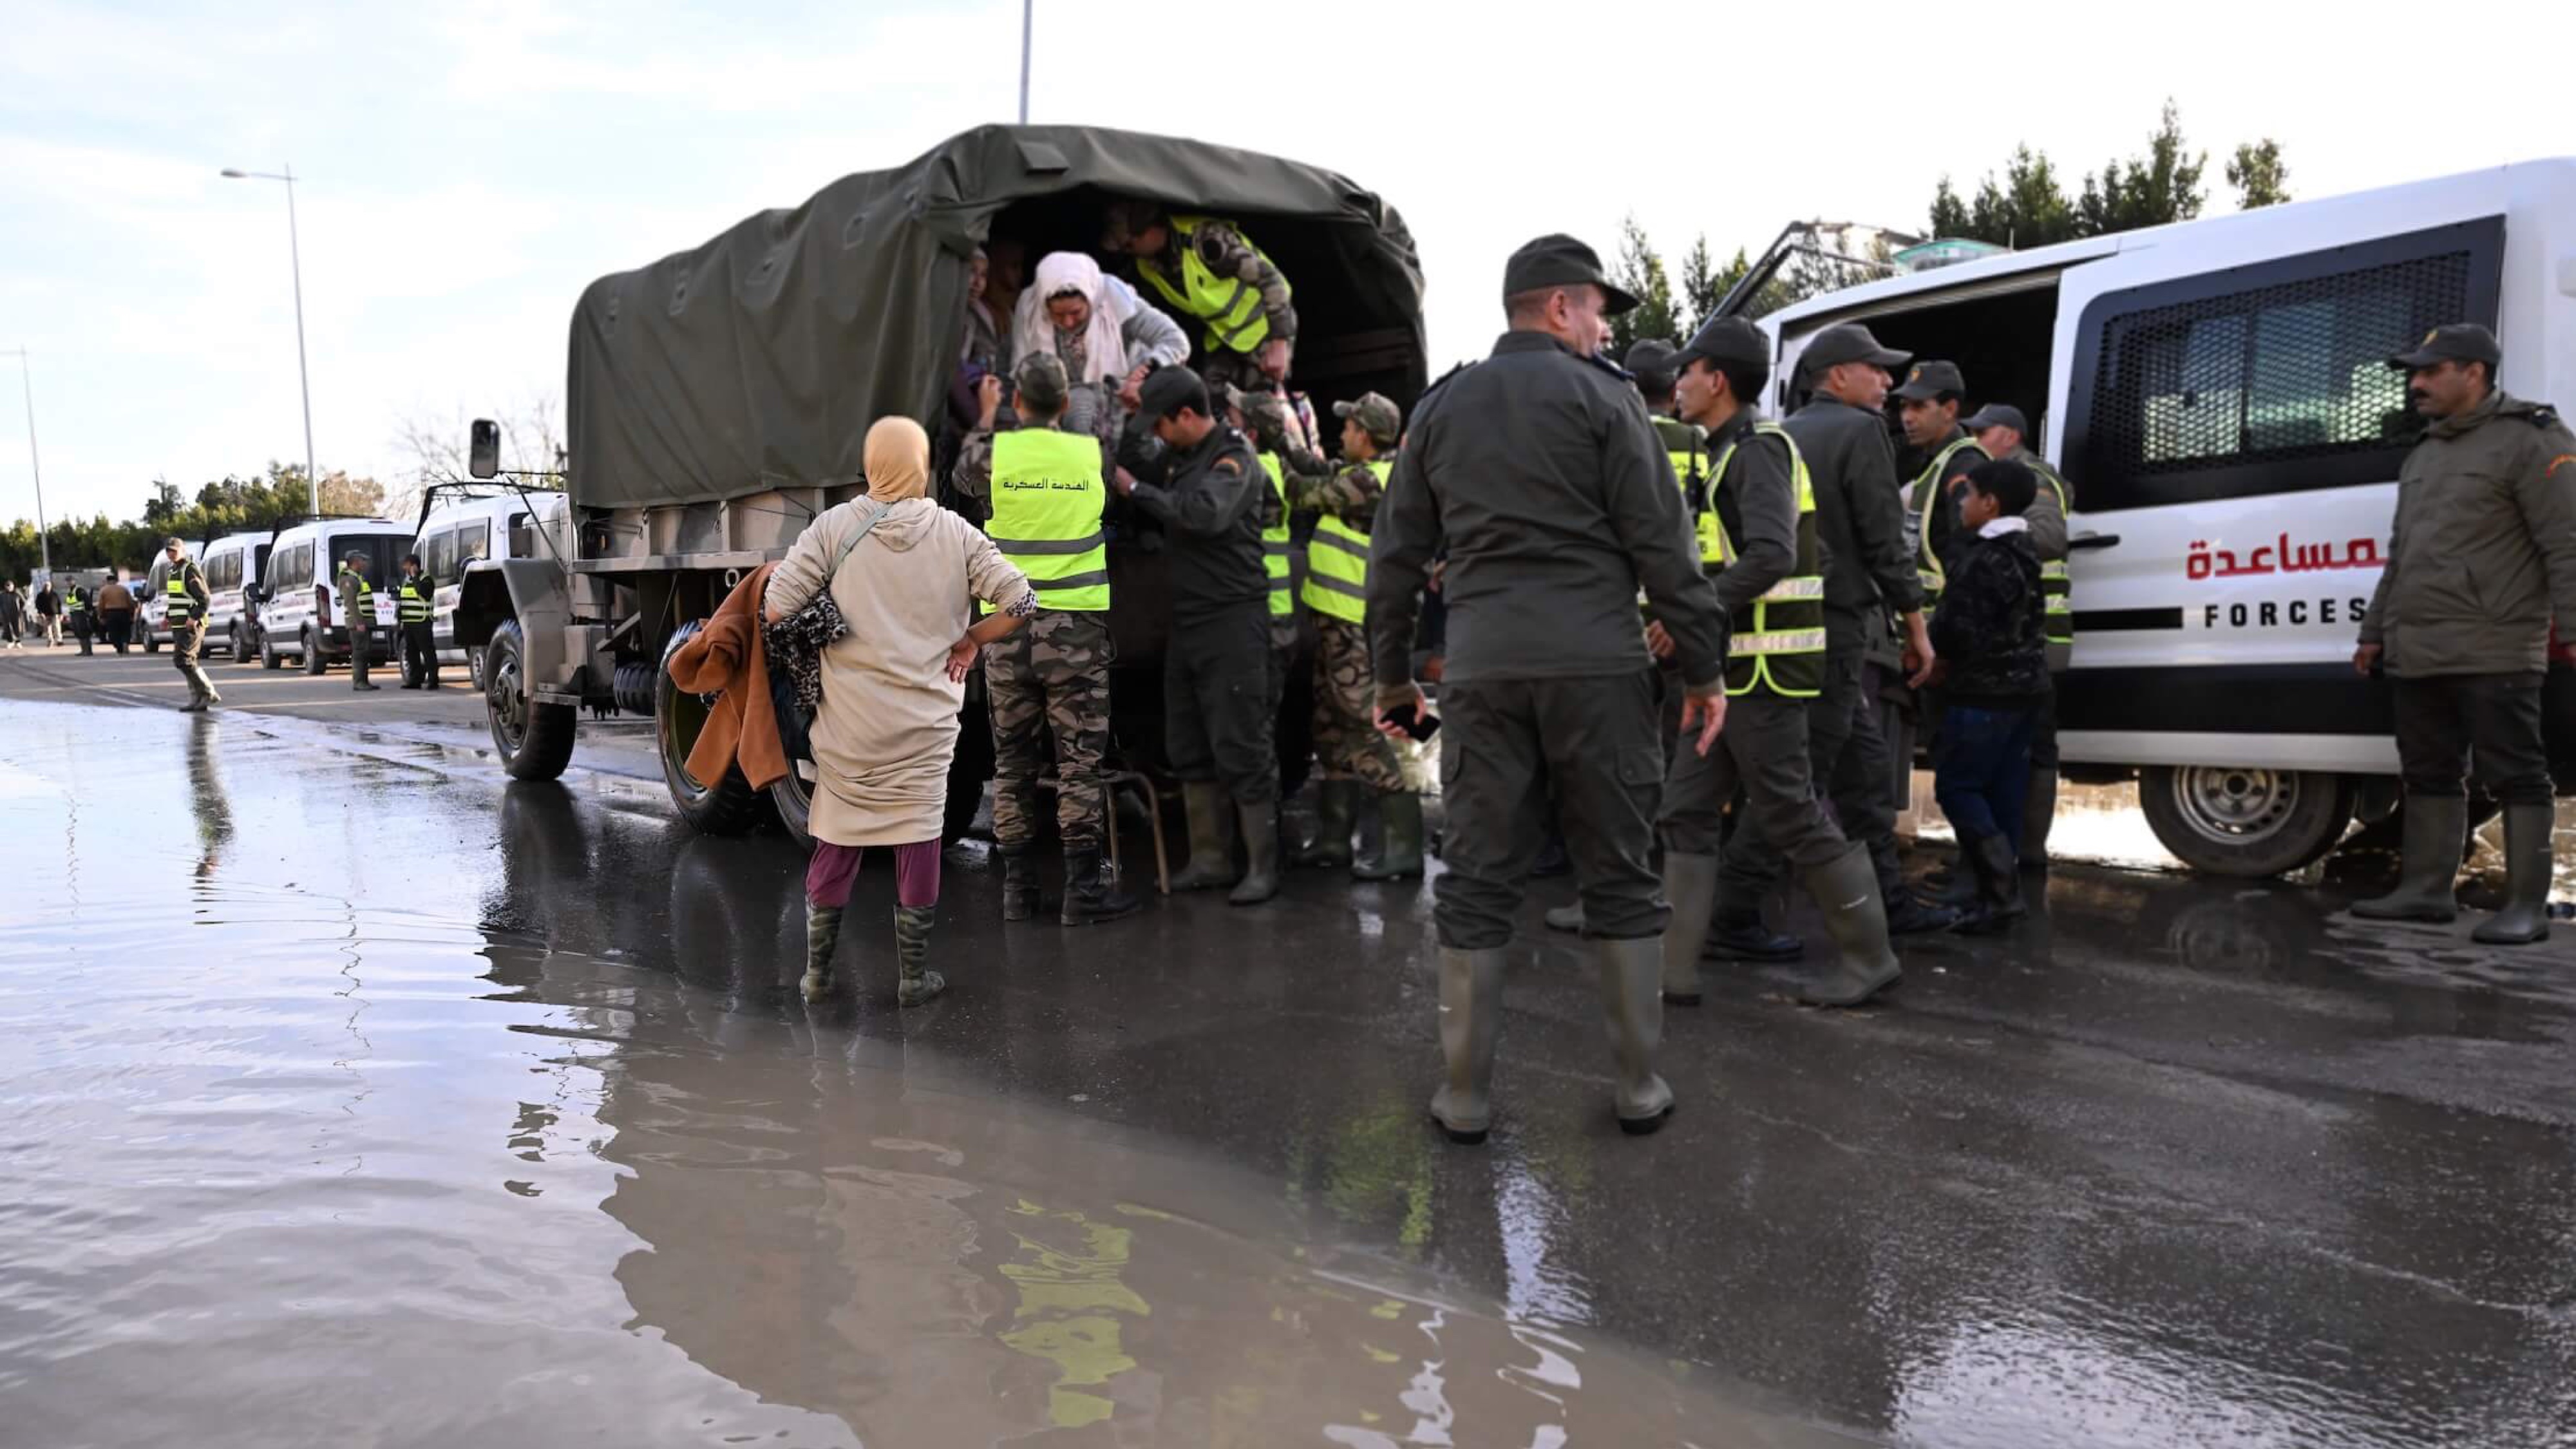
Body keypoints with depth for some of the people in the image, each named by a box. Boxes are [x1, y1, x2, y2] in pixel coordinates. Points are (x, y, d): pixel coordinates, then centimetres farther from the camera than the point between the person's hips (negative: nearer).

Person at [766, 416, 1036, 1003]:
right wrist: (968, 642, 7)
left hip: (848, 720, 0)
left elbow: (776, 609, -11)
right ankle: (914, 976, 17)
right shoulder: (955, 533, -3)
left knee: (836, 841, 13)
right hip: (925, 721, 0)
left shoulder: (834, 526, -6)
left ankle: (817, 971, 23)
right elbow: (1021, 601, -5)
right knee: (918, 841, 9)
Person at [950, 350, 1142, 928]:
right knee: (1080, 759, 3)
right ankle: (1082, 888, 4)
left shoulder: (994, 453, -2)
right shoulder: (1093, 454, -2)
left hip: (1007, 628, 1)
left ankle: (1017, 888, 16)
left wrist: (986, 419, 32)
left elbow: (960, 479, 19)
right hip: (1076, 628, -1)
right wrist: (1104, 416, 33)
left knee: (1013, 761, 10)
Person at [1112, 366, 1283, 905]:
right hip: (1186, 619, 8)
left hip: (1232, 620, -8)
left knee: (1241, 748, -5)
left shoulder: (1234, 458, -10)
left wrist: (1135, 488, -18)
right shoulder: (1179, 457, 15)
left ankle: (1263, 867, 3)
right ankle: (1210, 860, 20)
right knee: (1190, 749, 11)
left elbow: (1206, 514, -27)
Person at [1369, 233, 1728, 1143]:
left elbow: (1397, 556, 15)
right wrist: (1704, 667, 3)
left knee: (1477, 885, 6)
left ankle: (1466, 1096, 11)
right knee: (1621, 877, 7)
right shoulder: (1599, 396, 1)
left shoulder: (1441, 410, 14)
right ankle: (1638, 1085, 15)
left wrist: (1392, 675, 22)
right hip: (1596, 666, -3)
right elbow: (1661, 545, -3)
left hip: (1483, 670, 3)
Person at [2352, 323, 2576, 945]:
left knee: (2515, 778, -3)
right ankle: (2426, 890, 19)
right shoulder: (2424, 455, 22)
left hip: (2494, 654, -8)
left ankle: (2526, 906, 0)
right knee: (2429, 775, 12)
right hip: (2417, 656, 8)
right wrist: (2375, 632, 25)